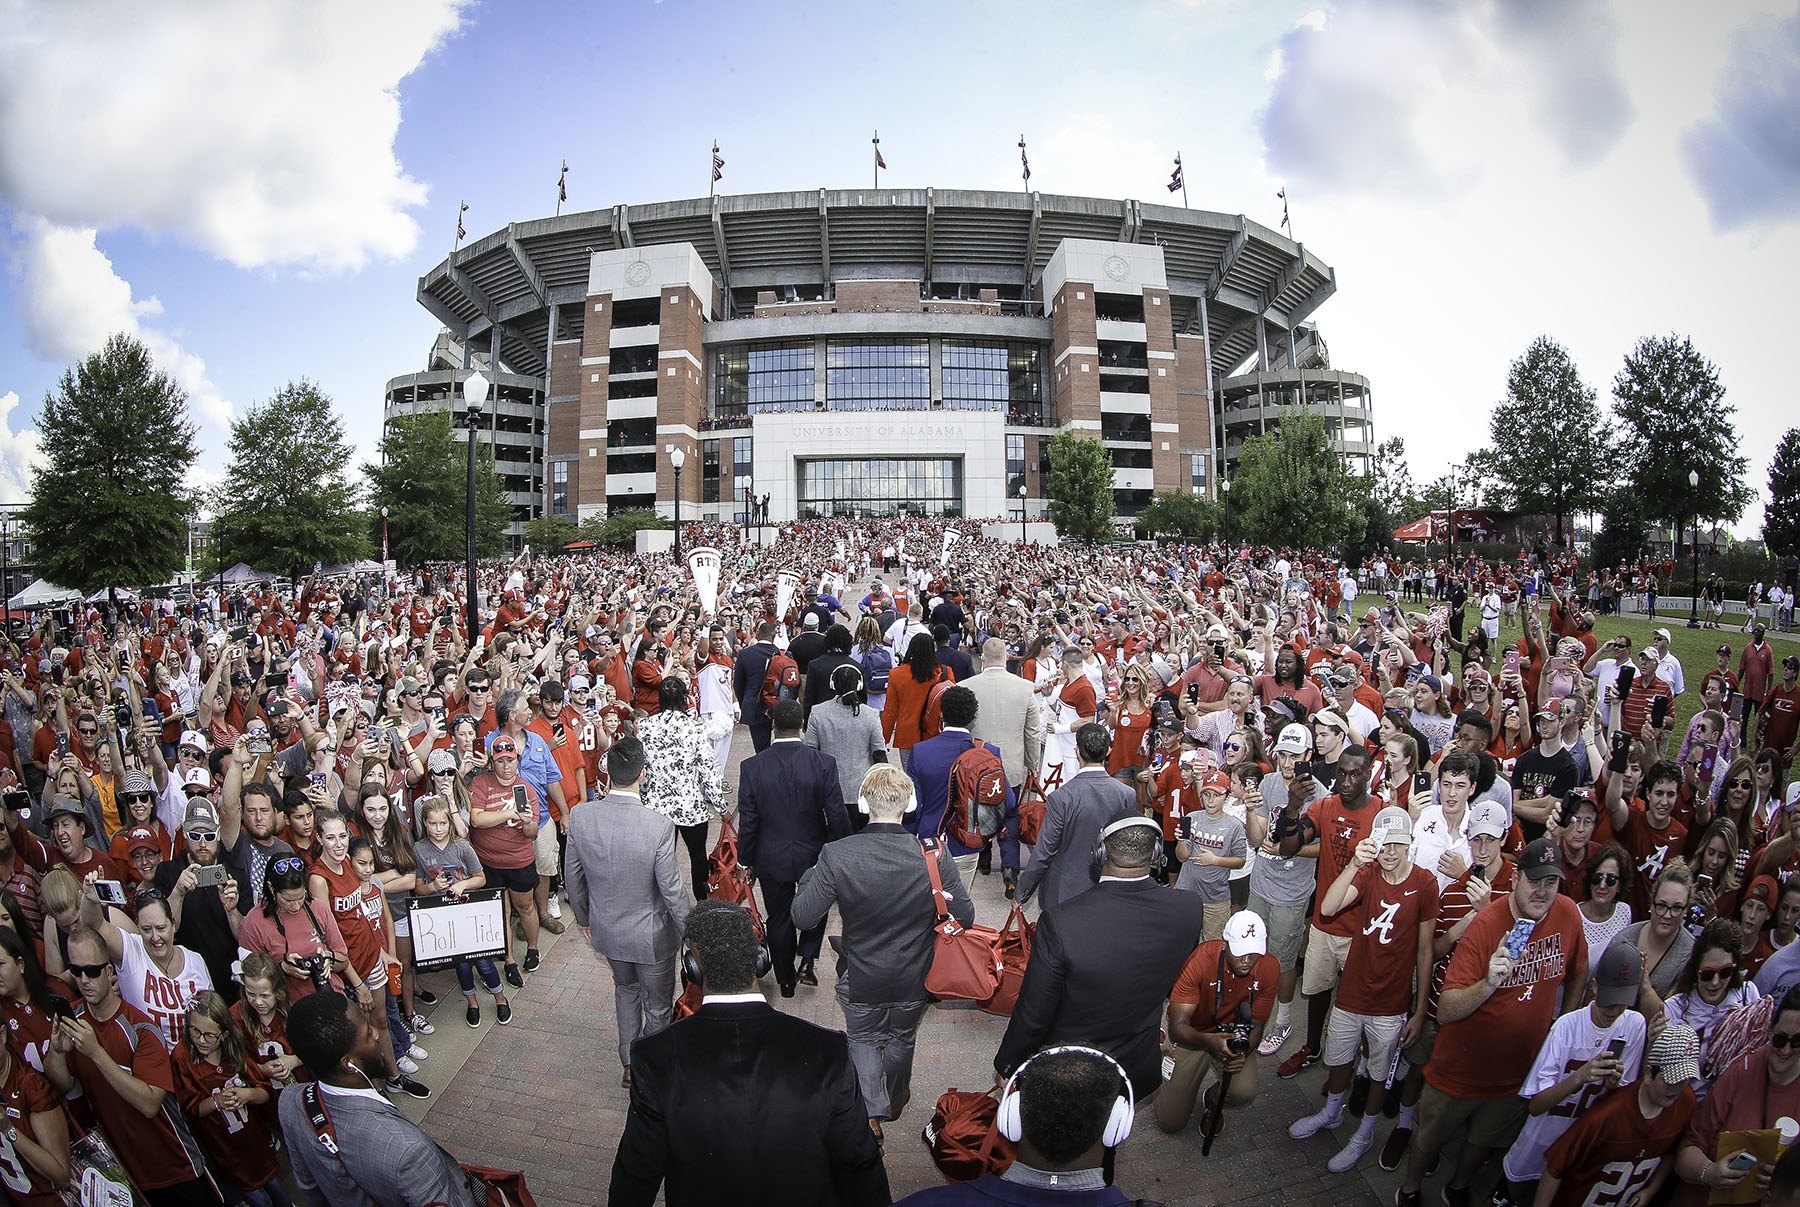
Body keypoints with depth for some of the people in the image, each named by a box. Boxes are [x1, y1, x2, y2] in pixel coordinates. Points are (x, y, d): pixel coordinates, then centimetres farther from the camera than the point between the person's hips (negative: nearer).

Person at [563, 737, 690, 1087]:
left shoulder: (580, 817, -18)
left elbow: (572, 877, -3)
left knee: (625, 989, 32)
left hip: (606, 930, 5)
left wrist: (583, 918, 15)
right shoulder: (659, 825, -31)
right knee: (658, 1007, 21)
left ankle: (629, 1064, 46)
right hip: (651, 936, -4)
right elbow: (672, 890, -21)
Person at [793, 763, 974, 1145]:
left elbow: (803, 918, -19)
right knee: (902, 1039, 31)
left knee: (864, 1040, 29)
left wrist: (810, 876, -1)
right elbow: (965, 917, -13)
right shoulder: (935, 858, -25)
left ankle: (872, 1111, 20)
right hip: (914, 982, 2)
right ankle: (896, 1099, 54)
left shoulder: (836, 856, -27)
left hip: (860, 981, -1)